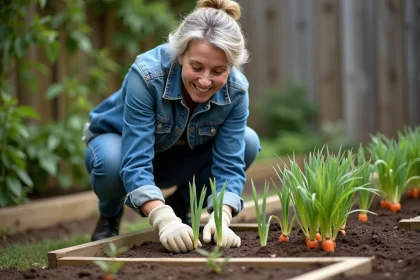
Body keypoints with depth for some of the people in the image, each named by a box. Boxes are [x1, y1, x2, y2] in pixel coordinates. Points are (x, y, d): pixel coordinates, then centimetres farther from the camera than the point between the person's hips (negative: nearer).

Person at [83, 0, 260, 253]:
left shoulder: (236, 90, -26)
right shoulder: (147, 74, -38)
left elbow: (230, 164, -26)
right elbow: (135, 163, -41)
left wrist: (220, 220, -44)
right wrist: (164, 220, -55)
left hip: (177, 157, 3)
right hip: (118, 141, -3)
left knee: (248, 143, -21)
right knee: (111, 162, -38)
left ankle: (182, 206, 3)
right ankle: (110, 214, -2)